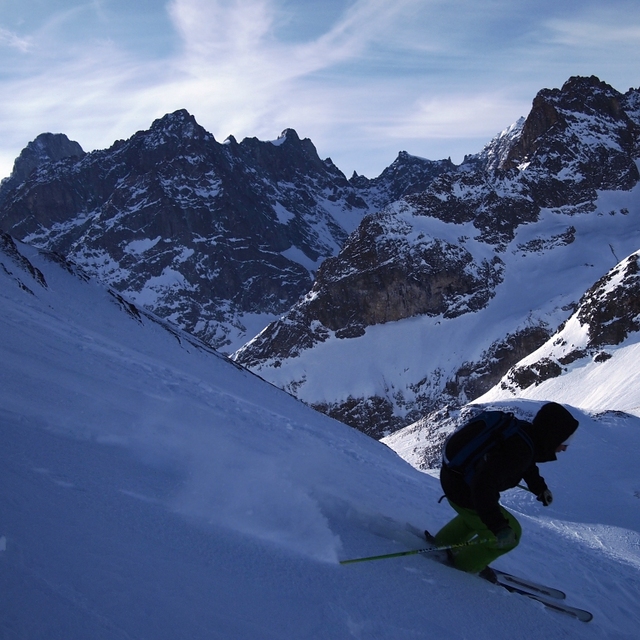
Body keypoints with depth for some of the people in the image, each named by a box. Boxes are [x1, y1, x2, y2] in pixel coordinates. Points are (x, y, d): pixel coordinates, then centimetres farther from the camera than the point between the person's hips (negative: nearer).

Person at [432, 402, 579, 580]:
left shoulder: (526, 431, -5)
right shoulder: (517, 450, -34)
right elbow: (484, 484, -40)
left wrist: (540, 488, 22)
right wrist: (498, 525, -39)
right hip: (463, 490, -9)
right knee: (510, 534, 3)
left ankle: (441, 542, 46)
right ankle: (464, 563, 19)